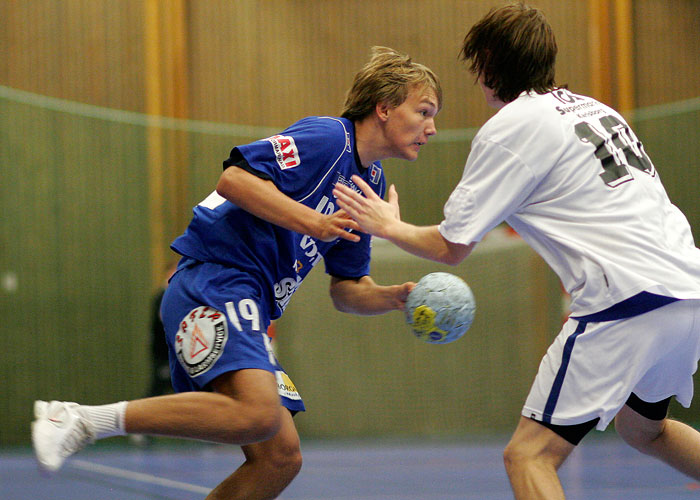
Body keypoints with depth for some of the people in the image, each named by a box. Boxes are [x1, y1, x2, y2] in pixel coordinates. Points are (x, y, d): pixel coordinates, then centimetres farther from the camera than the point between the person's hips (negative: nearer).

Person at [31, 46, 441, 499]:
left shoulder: (370, 184, 21)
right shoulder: (327, 137, -6)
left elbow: (348, 291, 22)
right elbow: (234, 178, -18)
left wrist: (396, 297, 3)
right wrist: (311, 221, -21)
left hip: (249, 306, 10)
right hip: (213, 280, -10)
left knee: (280, 457, 0)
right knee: (258, 413, -32)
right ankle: (84, 420, -26)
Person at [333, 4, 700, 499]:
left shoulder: (510, 128, -2)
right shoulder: (593, 108, 21)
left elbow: (451, 247, 2)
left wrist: (389, 226, 18)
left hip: (631, 300, -9)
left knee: (529, 455, -7)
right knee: (643, 429, 32)